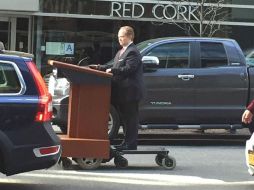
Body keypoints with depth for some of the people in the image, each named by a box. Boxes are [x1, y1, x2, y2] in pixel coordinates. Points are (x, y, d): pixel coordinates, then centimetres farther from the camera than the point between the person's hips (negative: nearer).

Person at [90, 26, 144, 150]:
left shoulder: (132, 52, -12)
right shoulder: (121, 52, 20)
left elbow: (128, 69, -21)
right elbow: (115, 67, 21)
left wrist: (112, 70, -21)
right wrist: (100, 68, 11)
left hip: (130, 91, -10)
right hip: (122, 91, 10)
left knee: (131, 118, -6)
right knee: (126, 118, 14)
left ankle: (131, 144, -4)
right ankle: (127, 142, 20)